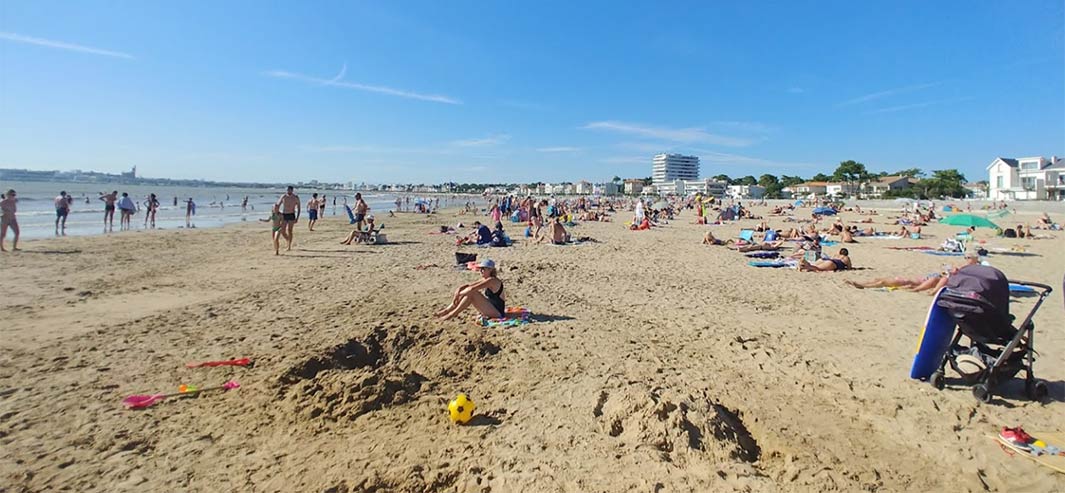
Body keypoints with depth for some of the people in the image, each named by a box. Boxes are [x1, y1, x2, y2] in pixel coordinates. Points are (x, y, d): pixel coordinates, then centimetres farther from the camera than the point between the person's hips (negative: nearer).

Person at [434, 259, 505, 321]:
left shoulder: (492, 280, -19)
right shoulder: (485, 280, 10)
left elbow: (472, 289, -27)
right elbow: (468, 285, 9)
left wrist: (458, 294, -15)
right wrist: (458, 290, -9)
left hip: (497, 312, -9)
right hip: (491, 310, 9)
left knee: (471, 293, -21)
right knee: (467, 292, 0)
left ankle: (452, 314, -13)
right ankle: (446, 311, 0)